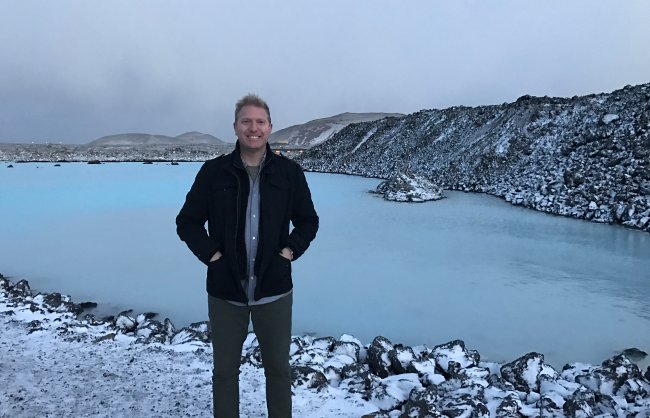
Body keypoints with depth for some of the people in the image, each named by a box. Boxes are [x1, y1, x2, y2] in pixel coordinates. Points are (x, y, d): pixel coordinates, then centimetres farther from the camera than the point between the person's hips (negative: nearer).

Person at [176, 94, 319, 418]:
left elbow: (308, 221, 9)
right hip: (225, 290, 0)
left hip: (275, 290, 1)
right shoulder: (213, 171, -3)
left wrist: (291, 250, -5)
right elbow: (187, 222, 4)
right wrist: (210, 254, -8)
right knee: (224, 370, 15)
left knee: (278, 368, 15)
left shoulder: (289, 171, -1)